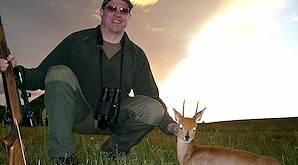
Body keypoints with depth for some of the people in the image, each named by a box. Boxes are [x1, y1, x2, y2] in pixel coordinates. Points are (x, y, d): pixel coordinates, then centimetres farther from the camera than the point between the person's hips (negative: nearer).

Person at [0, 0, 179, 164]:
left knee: (153, 110, -25)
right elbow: (41, 76, -4)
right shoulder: (77, 41, -1)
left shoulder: (136, 55, 5)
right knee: (59, 73, -26)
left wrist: (169, 124, -14)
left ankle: (115, 148, 4)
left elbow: (151, 95, 3)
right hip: (78, 115, -1)